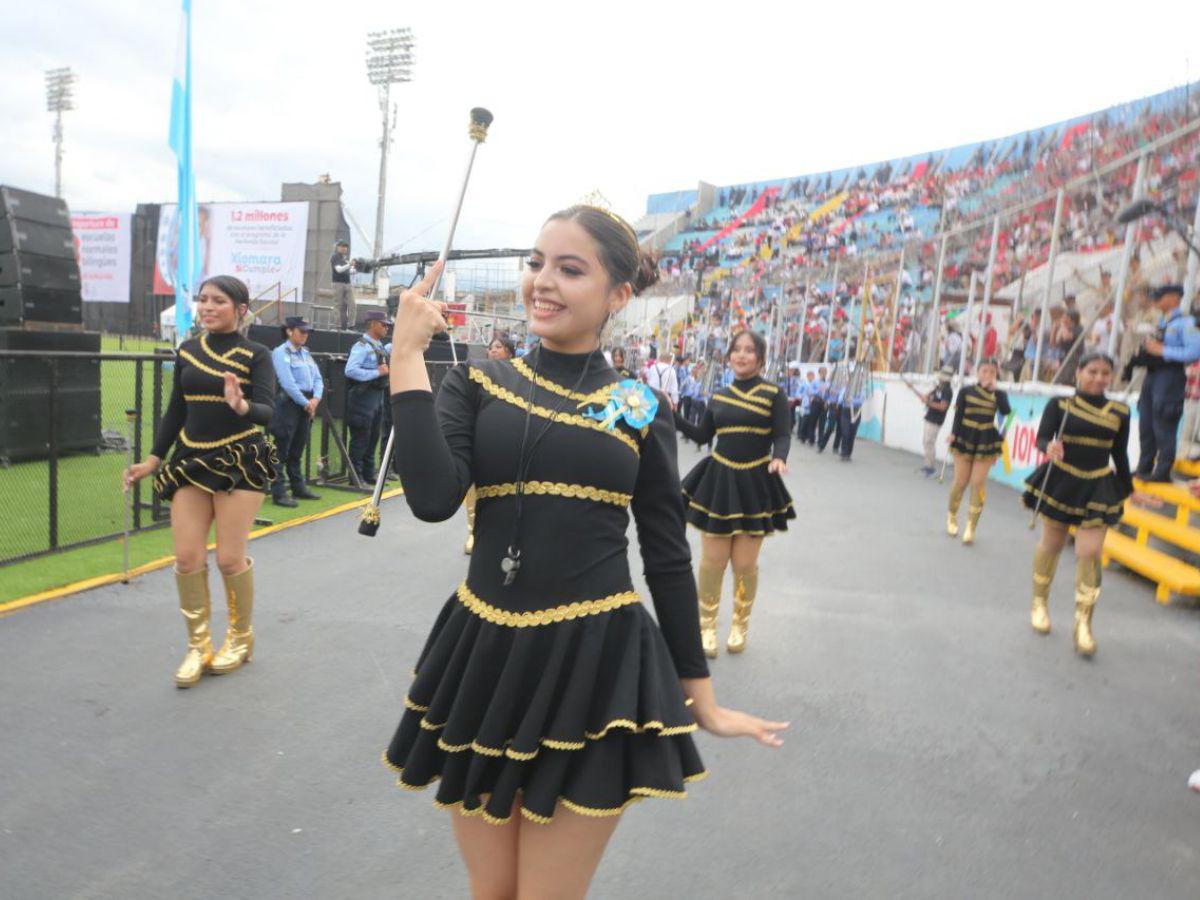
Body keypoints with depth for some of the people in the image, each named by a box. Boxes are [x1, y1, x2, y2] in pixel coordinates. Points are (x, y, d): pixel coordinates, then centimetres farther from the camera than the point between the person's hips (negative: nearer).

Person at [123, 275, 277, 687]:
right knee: (187, 557, 1)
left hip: (240, 461, -4)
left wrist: (241, 406, -38)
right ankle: (198, 646, 18)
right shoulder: (187, 350, 8)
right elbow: (175, 410, 14)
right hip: (191, 460, 5)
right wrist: (153, 459, 14)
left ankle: (241, 638, 22)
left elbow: (267, 411, -17)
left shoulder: (256, 355, -6)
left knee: (229, 559, -2)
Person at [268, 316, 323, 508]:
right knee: (281, 451, -4)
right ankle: (278, 493, -1)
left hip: (306, 405, 7)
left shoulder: (305, 353, 16)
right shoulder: (280, 352, -8)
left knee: (297, 450, 15)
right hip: (288, 404, -7)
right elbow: (288, 383, -16)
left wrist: (315, 399, -4)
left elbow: (318, 378, 13)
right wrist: (306, 403, -12)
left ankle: (298, 487, 24)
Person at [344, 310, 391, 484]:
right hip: (363, 397, -9)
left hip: (378, 397, 9)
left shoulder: (379, 346, 15)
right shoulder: (362, 346, -13)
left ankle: (368, 474, 24)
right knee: (360, 438, -3)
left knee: (373, 437, 14)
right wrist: (377, 372, -22)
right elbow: (350, 370, -25)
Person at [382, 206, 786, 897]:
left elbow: (669, 559, 4)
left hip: (595, 665, -2)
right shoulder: (478, 384, 1)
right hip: (484, 657, 2)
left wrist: (702, 697, 8)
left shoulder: (642, 409, -1)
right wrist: (408, 357, -12)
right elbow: (433, 499, -16)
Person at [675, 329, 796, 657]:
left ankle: (740, 624, 27)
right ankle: (707, 624, 21)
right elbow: (702, 436, 13)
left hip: (755, 483, -2)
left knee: (745, 563, 3)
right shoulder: (719, 396, 9)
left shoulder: (774, 394, -1)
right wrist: (672, 415, 4)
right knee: (712, 561, 2)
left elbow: (783, 435, -8)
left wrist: (779, 458, -28)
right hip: (718, 480, 2)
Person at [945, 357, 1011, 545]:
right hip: (965, 438, 0)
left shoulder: (999, 394, 4)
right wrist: (953, 434, -13)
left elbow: (1006, 412, -14)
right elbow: (958, 415, -2)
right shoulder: (966, 391, 1)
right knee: (961, 482, 4)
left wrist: (994, 390, -14)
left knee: (978, 483, -5)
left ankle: (971, 526, -1)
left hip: (986, 441, 1)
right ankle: (952, 516, 29)